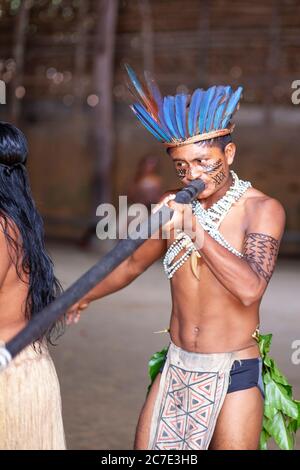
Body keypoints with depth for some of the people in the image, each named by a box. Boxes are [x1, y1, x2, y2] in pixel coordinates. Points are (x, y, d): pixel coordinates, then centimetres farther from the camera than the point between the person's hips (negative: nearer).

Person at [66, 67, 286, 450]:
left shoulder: (262, 209, -11)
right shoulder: (174, 205, 2)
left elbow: (250, 289, -26)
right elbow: (133, 263, 19)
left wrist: (195, 229, -28)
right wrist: (80, 299, 23)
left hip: (233, 375, -4)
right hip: (176, 370, 4)